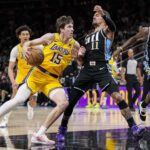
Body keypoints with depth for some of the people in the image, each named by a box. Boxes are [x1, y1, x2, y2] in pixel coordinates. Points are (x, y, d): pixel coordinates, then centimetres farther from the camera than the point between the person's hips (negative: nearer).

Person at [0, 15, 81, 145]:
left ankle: (39, 135, -12)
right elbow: (29, 43, 1)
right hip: (37, 74, -2)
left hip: (53, 79, 2)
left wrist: (80, 56, -12)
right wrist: (25, 48, -21)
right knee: (18, 100, -10)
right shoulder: (51, 37, -6)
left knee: (63, 103, -19)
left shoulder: (75, 45, -1)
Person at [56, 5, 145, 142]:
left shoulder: (107, 31, 6)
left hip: (101, 70, -5)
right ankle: (62, 129, 20)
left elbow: (112, 26, -21)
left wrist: (103, 13, -38)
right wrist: (80, 54, 4)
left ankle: (133, 127, -16)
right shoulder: (88, 36, 24)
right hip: (87, 70, 5)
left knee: (118, 97, -20)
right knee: (70, 100, 3)